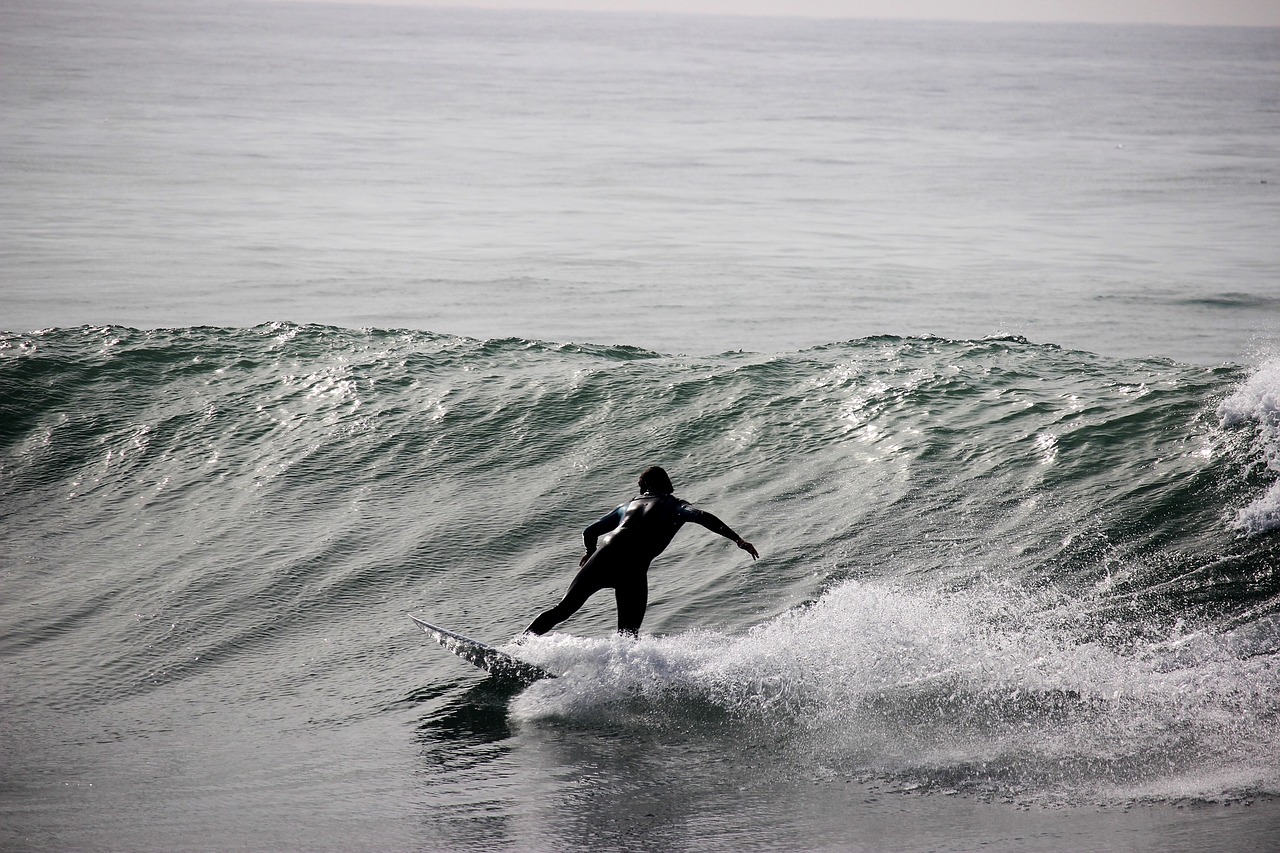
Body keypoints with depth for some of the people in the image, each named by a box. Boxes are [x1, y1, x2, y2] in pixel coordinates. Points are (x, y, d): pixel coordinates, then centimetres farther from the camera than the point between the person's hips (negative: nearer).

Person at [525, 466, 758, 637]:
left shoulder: (627, 505, 30)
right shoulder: (675, 506, 19)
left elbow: (589, 533, 33)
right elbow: (702, 517, -2)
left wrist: (592, 554, 54)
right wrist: (738, 539, -4)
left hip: (605, 556, 3)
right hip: (633, 569, -3)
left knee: (564, 609, 11)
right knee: (628, 636, 6)